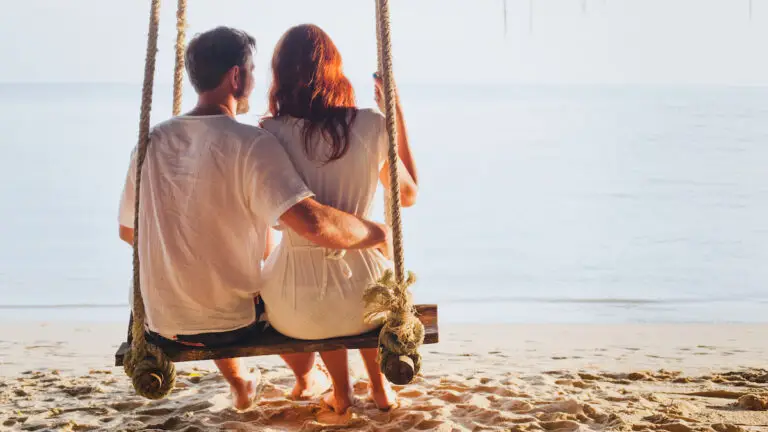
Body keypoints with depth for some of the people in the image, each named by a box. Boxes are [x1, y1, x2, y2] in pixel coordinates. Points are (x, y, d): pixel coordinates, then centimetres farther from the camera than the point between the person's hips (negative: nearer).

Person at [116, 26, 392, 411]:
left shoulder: (152, 141, -4)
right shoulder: (252, 144, -20)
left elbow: (128, 231, 9)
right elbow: (312, 224, -31)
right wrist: (377, 233, -14)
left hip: (162, 325, 4)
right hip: (235, 325, -4)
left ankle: (238, 383, 49)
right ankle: (306, 377, 50)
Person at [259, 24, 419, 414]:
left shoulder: (270, 134, -7)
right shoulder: (372, 126, -6)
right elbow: (409, 194, 10)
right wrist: (398, 115, 16)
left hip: (295, 309, 0)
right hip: (363, 298, 1)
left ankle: (341, 391, 43)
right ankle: (380, 386, 44)